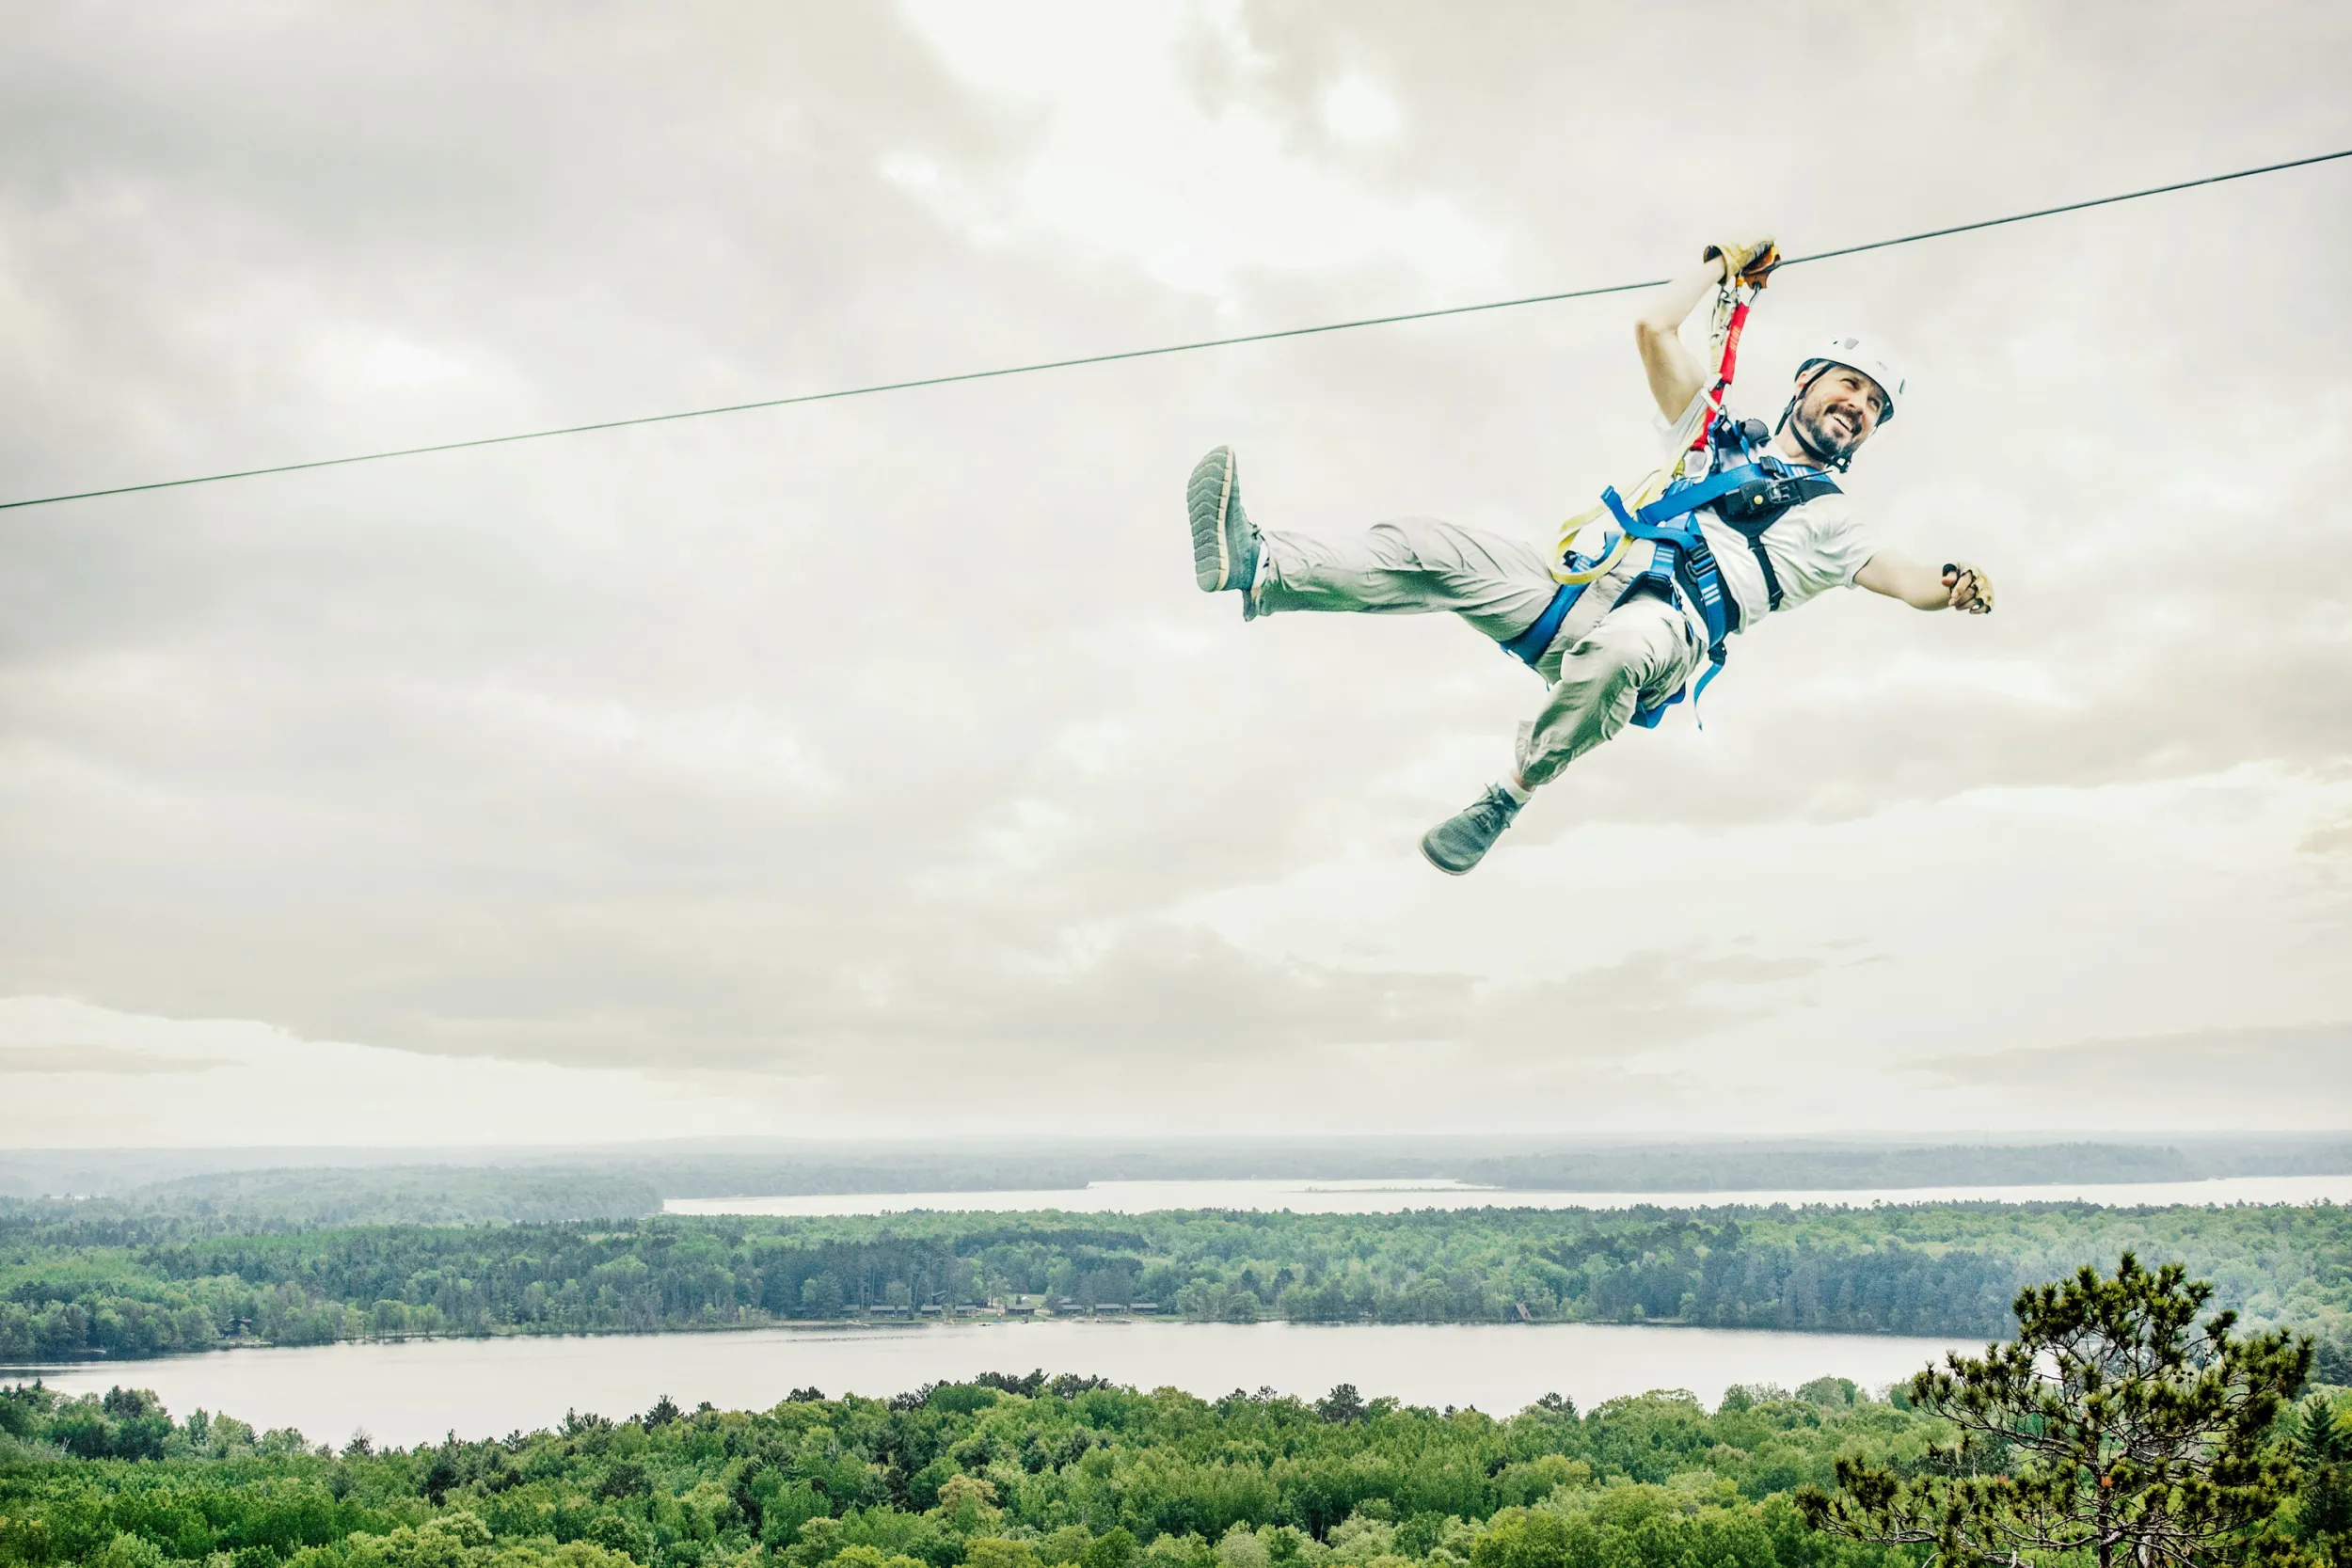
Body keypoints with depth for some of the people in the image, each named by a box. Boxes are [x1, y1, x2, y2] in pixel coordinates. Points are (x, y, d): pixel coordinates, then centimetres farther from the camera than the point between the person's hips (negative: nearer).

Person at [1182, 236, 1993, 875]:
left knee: (1618, 649, -43)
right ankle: (1258, 565, -34)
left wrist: (1954, 587, -11)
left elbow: (1909, 579, 10)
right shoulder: (1721, 436, 30)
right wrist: (1724, 264, 31)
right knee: (1432, 549, -21)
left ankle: (1510, 794, -29)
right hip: (1582, 585, 4)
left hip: (1667, 626, -3)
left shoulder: (1828, 524, 24)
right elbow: (1653, 327, 24)